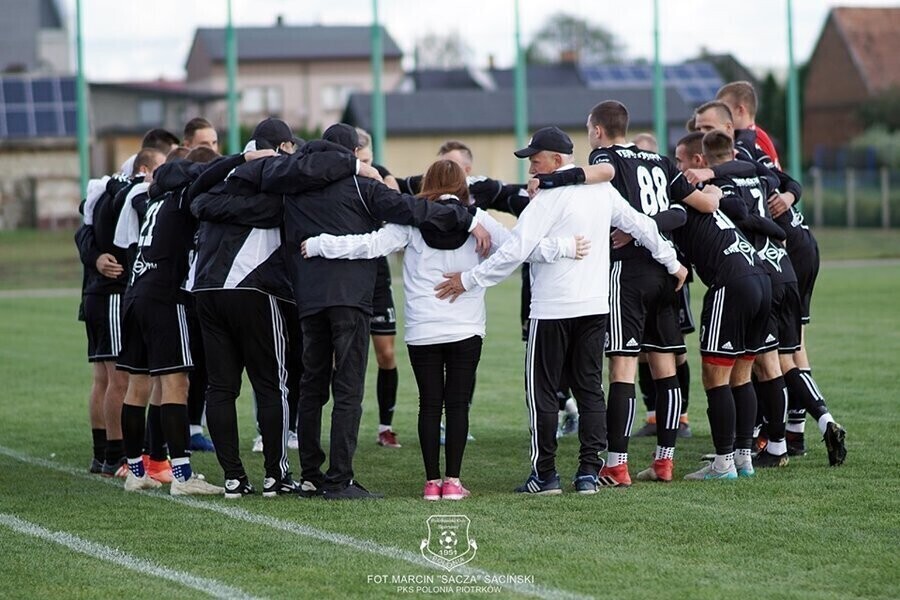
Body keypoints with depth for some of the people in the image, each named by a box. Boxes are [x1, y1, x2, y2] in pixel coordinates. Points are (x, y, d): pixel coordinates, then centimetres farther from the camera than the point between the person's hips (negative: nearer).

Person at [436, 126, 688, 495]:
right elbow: (642, 226, 18)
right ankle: (589, 471, 7)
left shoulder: (549, 198, -13)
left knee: (542, 391, 3)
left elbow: (515, 251, -18)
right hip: (595, 305, 6)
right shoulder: (602, 192, 8)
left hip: (552, 309, -6)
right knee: (590, 388, 10)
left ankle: (544, 474, 4)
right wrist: (672, 262, 33)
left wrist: (469, 281, -11)